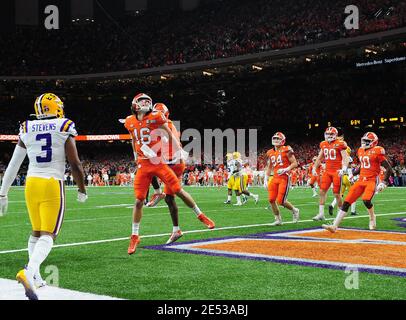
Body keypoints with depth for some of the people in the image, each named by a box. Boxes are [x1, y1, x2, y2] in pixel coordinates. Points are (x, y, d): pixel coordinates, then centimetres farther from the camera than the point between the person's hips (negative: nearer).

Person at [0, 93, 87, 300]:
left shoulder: (27, 131, 6)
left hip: (31, 184, 4)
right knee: (48, 235, -4)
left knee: (36, 232, 20)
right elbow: (75, 165, -5)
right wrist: (82, 190, 9)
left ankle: (35, 276, 22)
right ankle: (29, 271, -25)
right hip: (53, 185, -4)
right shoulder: (64, 130, -4)